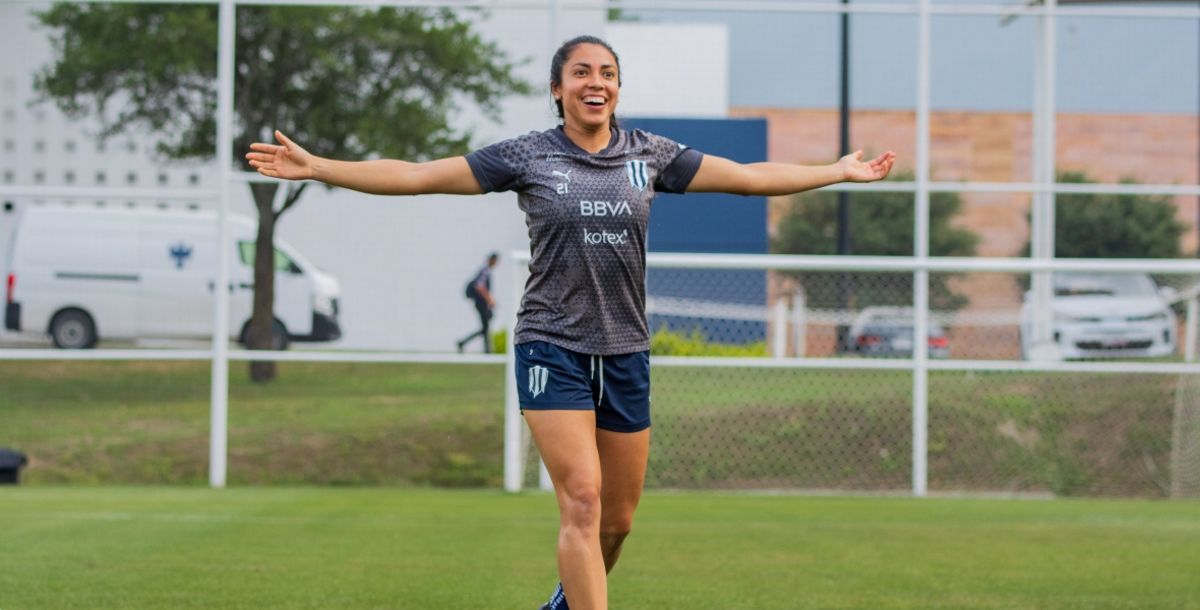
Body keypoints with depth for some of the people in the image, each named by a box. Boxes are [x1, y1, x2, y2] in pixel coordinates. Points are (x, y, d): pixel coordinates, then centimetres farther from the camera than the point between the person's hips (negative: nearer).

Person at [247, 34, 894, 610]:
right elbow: (416, 175, -4)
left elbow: (750, 176, 12)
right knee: (582, 502, -17)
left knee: (618, 519, 9)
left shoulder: (649, 154, 6)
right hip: (553, 348, -4)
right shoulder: (525, 156, -3)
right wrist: (316, 167, -10)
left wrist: (840, 171, 12)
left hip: (625, 352, 4)